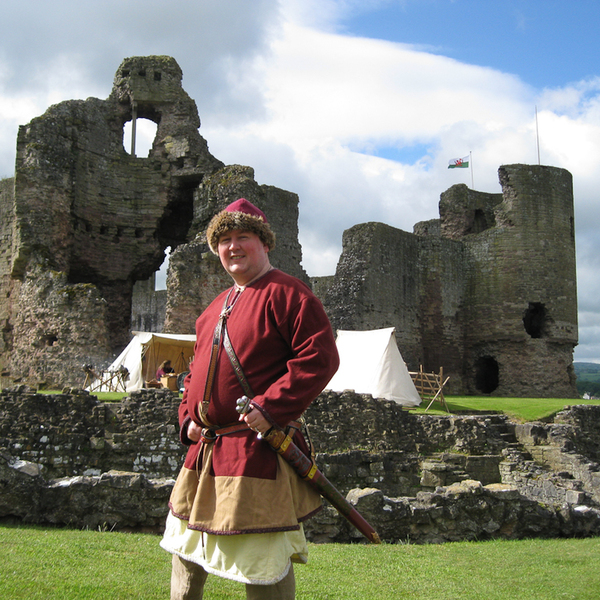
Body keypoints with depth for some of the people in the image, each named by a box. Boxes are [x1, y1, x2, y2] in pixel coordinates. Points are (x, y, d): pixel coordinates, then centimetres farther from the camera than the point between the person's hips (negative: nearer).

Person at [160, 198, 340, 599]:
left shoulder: (286, 293, -10)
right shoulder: (218, 307, 17)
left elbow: (320, 357, -19)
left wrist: (270, 407, -25)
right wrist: (189, 417, 10)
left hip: (259, 449, -9)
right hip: (206, 449, 9)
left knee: (263, 559, -2)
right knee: (186, 543, 23)